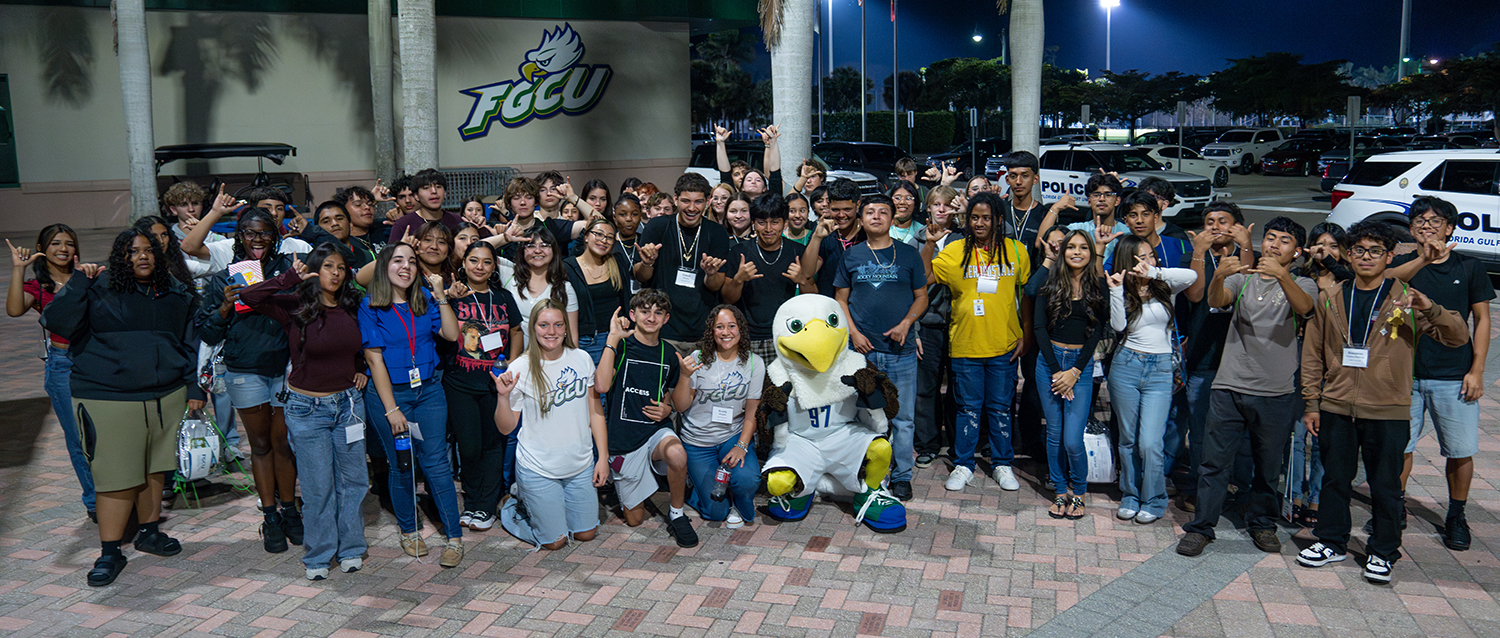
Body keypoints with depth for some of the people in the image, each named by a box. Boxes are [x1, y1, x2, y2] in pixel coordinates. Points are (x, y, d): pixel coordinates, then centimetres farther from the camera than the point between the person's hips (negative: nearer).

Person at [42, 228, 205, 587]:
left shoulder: (177, 295, 9)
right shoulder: (99, 291, -3)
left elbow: (191, 345, 15)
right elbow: (56, 322, -14)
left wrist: (195, 389, 11)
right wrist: (78, 282, -18)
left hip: (167, 397, 4)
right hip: (108, 400, -4)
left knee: (155, 468, 14)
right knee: (116, 477, -2)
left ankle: (149, 531, 32)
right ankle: (109, 553, 8)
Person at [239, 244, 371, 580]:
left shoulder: (352, 309, 4)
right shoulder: (295, 307, -7)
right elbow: (249, 297, -21)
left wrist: (363, 370, 6)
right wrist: (290, 277, -19)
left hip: (348, 402, 3)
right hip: (308, 408, -3)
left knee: (352, 480, 9)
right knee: (317, 486, 3)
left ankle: (350, 549, 23)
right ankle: (318, 555, 18)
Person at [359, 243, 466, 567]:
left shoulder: (425, 300, 5)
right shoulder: (371, 307, -5)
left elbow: (451, 335, -3)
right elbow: (375, 358, -8)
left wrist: (440, 296, -11)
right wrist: (391, 409, -11)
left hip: (429, 389, 2)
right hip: (388, 392, -2)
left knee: (436, 463, -2)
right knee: (401, 465, 7)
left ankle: (454, 537, 4)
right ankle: (408, 531, 27)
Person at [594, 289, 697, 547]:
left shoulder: (669, 355, 7)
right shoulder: (621, 346, -7)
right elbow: (601, 385, -25)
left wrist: (667, 409, -1)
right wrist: (612, 339, -23)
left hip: (656, 429, 2)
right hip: (623, 437, -2)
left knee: (677, 455, -36)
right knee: (634, 519, 7)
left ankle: (677, 514, -10)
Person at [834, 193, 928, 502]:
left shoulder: (909, 254, 4)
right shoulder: (851, 256, 7)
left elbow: (921, 296, 8)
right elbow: (840, 299, 9)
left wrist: (906, 323, -9)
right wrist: (853, 332, -4)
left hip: (902, 350, -1)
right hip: (862, 349, 1)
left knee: (902, 417, 3)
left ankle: (902, 476, 16)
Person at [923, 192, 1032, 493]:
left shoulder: (1016, 251, 2)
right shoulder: (956, 251, -2)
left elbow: (1026, 295, 8)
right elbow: (924, 278, -10)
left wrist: (1025, 335, 5)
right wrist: (929, 244, -19)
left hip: (1004, 345, 1)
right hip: (965, 343, -1)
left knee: (1000, 408, 10)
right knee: (969, 407, 8)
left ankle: (1002, 464, 25)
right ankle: (963, 465, 21)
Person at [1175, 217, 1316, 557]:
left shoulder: (1302, 285, 6)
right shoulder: (1241, 279, 9)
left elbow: (1304, 307, -18)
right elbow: (1216, 300, -11)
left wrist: (1281, 275, -36)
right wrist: (1218, 276, -34)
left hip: (1276, 392, 0)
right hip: (1229, 387, 0)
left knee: (1269, 465, 12)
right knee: (1214, 461, 1)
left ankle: (1262, 523, 31)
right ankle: (1201, 527, 9)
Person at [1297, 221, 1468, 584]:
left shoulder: (1405, 300, 0)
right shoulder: (1330, 299, 7)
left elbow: (1458, 337, -6)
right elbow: (1313, 355, 10)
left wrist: (1429, 309, -25)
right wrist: (1311, 403, 6)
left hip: (1387, 411, -2)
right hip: (1336, 408, 2)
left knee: (1385, 485, 6)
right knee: (1335, 479, 11)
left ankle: (1383, 553, 20)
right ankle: (1331, 542, 25)